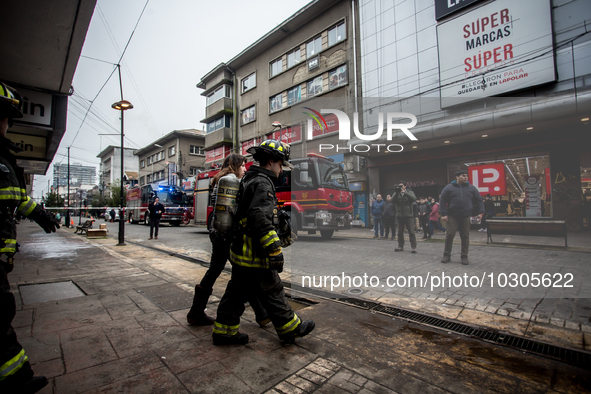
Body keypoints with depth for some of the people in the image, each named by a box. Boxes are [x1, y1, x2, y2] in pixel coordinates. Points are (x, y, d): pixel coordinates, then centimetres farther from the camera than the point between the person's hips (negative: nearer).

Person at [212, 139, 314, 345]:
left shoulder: (249, 179, 16)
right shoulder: (262, 183, -17)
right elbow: (260, 219, -29)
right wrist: (275, 250, -27)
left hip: (241, 251, 10)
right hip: (255, 254, -10)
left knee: (237, 291, 17)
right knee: (272, 292, 6)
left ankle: (224, 331, 29)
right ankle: (290, 329, 23)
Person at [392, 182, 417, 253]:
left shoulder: (409, 192, 6)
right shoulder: (396, 194, 9)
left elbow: (414, 198, -15)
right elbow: (393, 200, -10)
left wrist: (404, 192, -19)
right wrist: (397, 192, -22)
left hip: (409, 215, -2)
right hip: (399, 215, 3)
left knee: (411, 232, -3)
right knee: (400, 232, 10)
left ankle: (414, 247, 3)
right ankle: (400, 246, 20)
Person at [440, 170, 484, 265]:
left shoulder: (471, 188, 10)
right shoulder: (449, 188, 2)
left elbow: (479, 200, 13)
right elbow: (443, 201, -1)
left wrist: (480, 212, 4)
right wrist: (443, 214, -7)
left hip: (466, 217, 3)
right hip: (452, 217, -2)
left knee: (465, 236, 6)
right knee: (450, 235, -3)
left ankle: (464, 256, 18)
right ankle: (447, 255, 9)